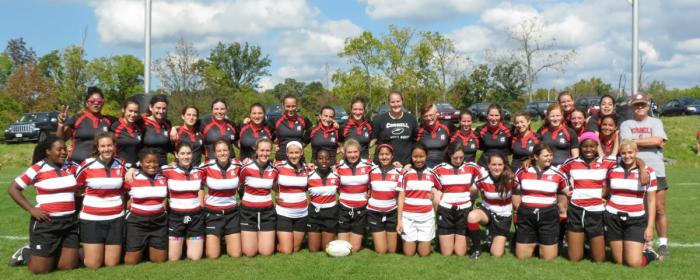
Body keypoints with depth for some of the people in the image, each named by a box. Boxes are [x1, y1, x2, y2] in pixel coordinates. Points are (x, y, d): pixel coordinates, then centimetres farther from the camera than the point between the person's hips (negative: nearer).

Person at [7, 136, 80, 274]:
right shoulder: (37, 169, -7)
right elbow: (13, 188, -3)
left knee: (69, 266, 5)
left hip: (69, 222, 4)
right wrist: (31, 209, -11)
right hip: (46, 223, -4)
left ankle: (53, 254, 35)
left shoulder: (72, 167, 5)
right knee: (40, 269, 2)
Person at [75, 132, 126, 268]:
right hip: (92, 219, -2)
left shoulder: (121, 164, 1)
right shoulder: (87, 164, -9)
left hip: (116, 219, 3)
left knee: (112, 264, 7)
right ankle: (82, 251, 33)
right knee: (93, 265, 2)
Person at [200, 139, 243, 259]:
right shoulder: (207, 167, -14)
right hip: (212, 213, -2)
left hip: (232, 213, 2)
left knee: (236, 255, 1)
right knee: (212, 255, -3)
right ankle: (207, 240, 30)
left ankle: (226, 239, 33)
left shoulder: (238, 165, -8)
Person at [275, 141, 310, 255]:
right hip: (284, 213, -3)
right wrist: (276, 196, -7)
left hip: (302, 214, 3)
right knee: (286, 251, -2)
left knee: (296, 249, 14)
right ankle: (276, 240, 29)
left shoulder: (306, 168, 0)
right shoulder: (279, 167, -10)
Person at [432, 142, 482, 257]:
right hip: (445, 212, 0)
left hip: (464, 211, 1)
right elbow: (435, 192, 5)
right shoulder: (439, 169, -1)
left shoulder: (472, 167, 1)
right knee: (446, 253, 3)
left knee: (460, 253, 3)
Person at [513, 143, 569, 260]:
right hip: (526, 215, 1)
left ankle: (542, 244, 32)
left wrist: (563, 210, 5)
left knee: (549, 258, 1)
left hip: (549, 216, -1)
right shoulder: (522, 172, 0)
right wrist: (519, 210, 5)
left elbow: (565, 194, 12)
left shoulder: (558, 174, -2)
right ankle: (533, 244, 34)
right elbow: (516, 192, 12)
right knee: (521, 257, 5)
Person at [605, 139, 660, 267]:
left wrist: (650, 226, -3)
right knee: (619, 261, 6)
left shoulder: (648, 172, -1)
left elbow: (651, 201, 2)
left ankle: (649, 252, 23)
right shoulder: (612, 170, 4)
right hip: (613, 218, 2)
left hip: (636, 220, -2)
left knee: (634, 263, -10)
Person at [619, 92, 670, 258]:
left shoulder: (656, 122, 11)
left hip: (656, 171, 0)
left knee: (659, 209, 0)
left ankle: (663, 244, 8)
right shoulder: (626, 125, 10)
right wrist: (649, 142, -9)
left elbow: (657, 140, -7)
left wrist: (636, 141, -5)